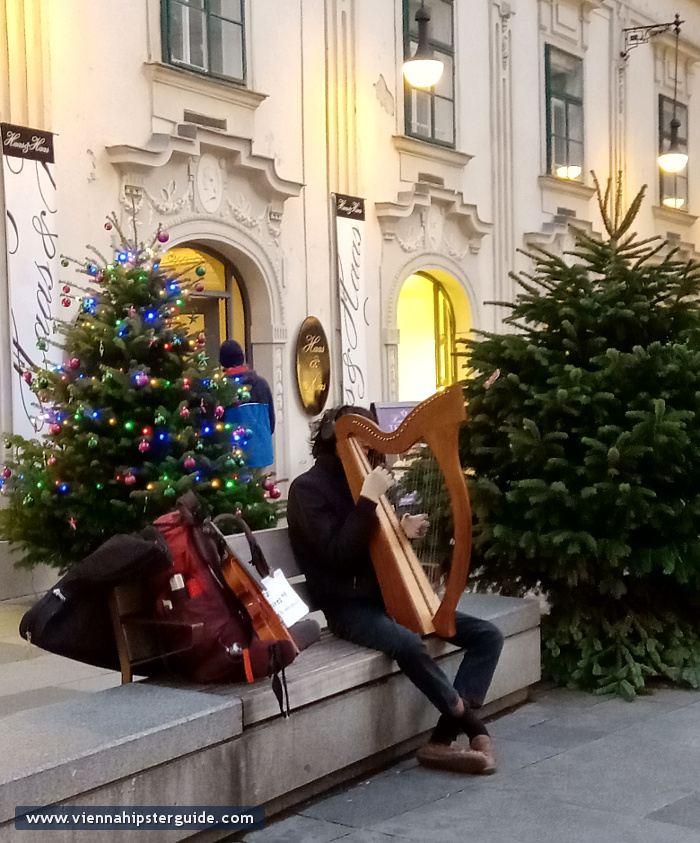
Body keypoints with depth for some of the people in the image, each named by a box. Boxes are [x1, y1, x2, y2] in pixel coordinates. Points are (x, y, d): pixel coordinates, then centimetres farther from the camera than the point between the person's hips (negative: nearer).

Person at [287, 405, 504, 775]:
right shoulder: (308, 488, -6)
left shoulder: (361, 478, 15)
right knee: (409, 644, -38)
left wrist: (403, 531, -3)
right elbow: (338, 554, -19)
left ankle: (445, 738, -15)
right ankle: (473, 728, -18)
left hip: (389, 596, 8)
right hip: (348, 606, -8)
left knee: (487, 634, -6)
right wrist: (369, 499, -21)